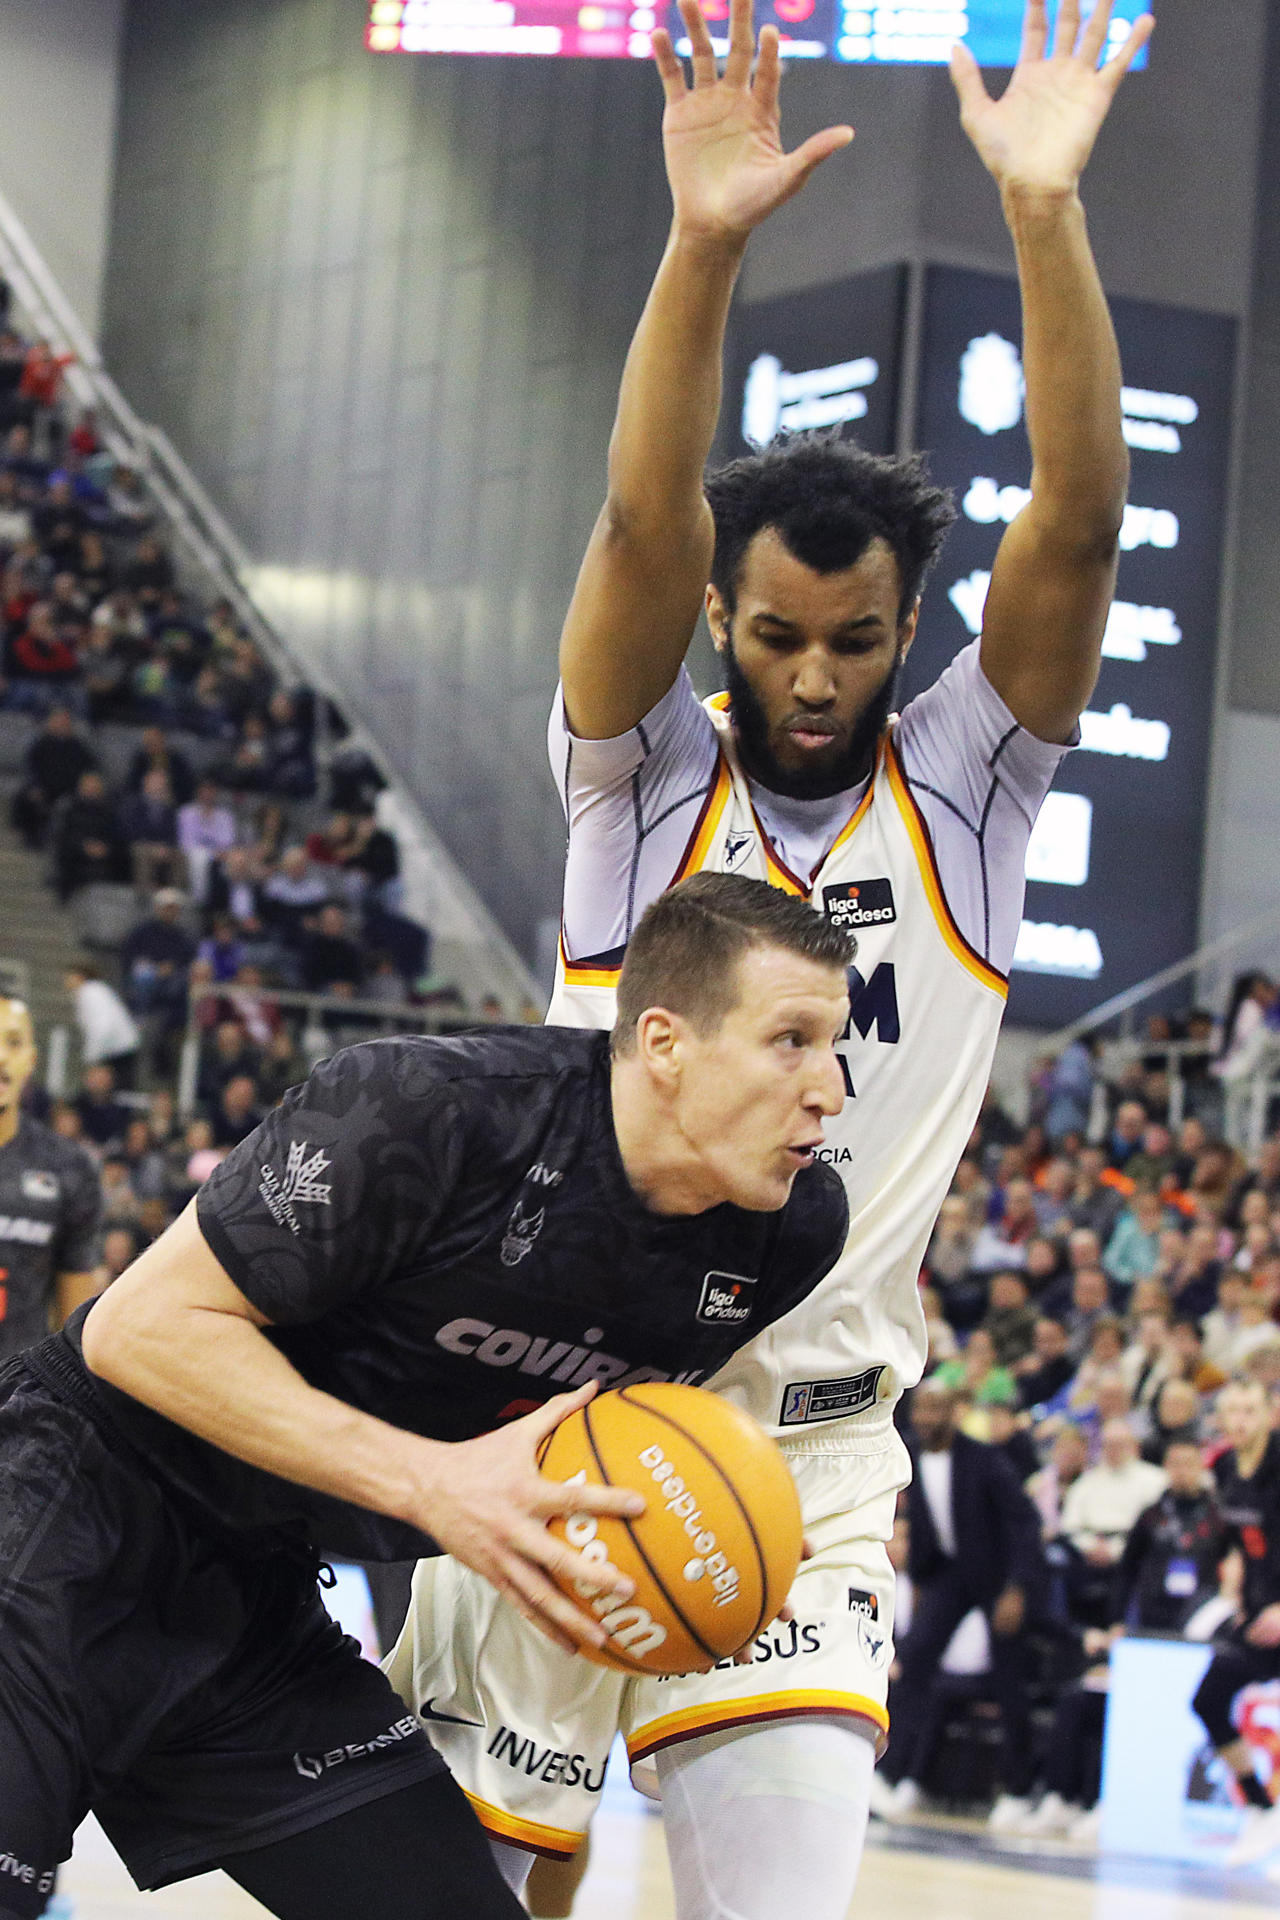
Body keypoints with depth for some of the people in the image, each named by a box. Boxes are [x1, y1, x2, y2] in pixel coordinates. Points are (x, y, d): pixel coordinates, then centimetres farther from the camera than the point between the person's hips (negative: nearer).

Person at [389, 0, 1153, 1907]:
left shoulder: (964, 787, 0)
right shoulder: (646, 776, -2)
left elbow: (1082, 516, -13)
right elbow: (642, 522, -19)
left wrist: (1045, 209, -24)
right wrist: (704, 242, -34)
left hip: (811, 1459, 0)